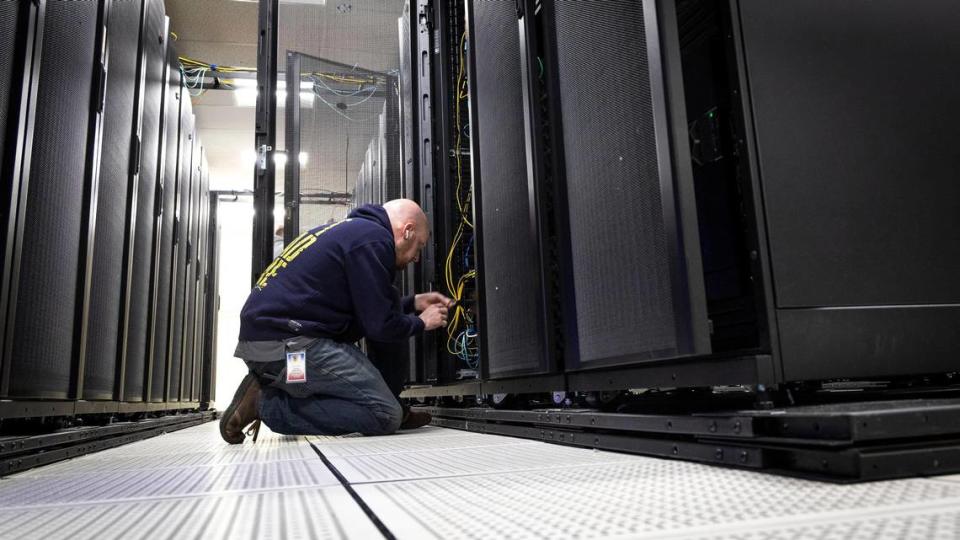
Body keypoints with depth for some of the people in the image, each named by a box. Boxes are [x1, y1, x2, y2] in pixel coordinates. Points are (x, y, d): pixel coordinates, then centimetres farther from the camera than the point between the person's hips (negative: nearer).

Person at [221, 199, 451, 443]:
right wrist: (420, 322, 7)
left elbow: (369, 310, 28)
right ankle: (267, 403, -8)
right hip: (285, 345, -11)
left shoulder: (353, 230, 22)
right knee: (385, 416, -12)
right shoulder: (373, 238, -9)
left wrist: (413, 303, 26)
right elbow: (379, 325, -11)